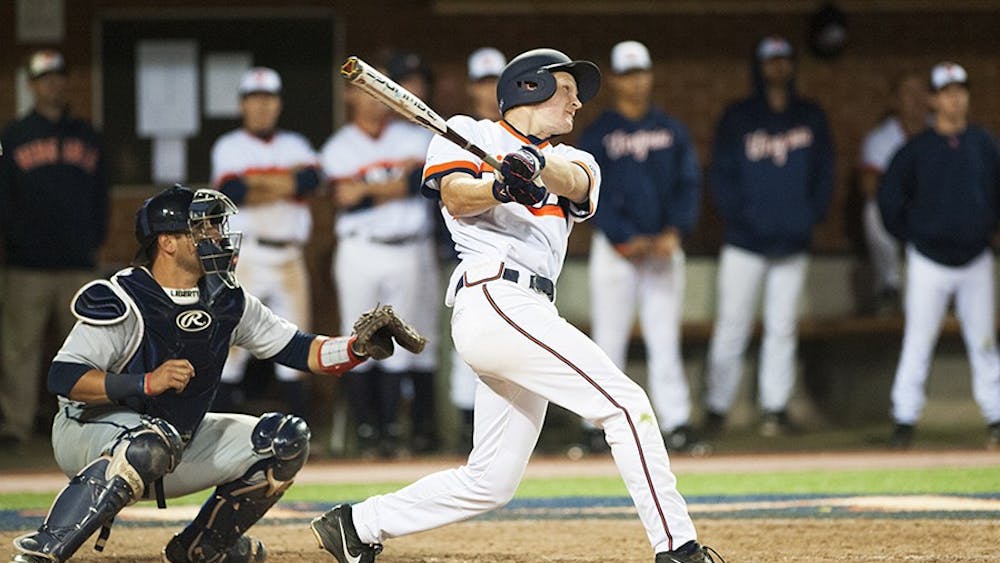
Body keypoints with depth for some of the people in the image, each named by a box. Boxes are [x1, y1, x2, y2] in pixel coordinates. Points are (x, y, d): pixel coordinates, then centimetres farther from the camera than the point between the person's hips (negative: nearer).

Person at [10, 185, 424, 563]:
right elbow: (62, 378, -27)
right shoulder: (122, 302, -20)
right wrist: (147, 383, -36)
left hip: (177, 445, 8)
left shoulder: (226, 301, 0)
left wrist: (358, 346, -15)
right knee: (154, 442, -41)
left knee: (286, 439, -1)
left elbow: (297, 351, 3)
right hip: (88, 437, -7)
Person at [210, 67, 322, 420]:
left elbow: (311, 180, -6)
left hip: (290, 257, 4)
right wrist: (286, 185, -8)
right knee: (233, 341, -8)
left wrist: (257, 182, -10)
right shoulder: (229, 147, 4)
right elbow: (232, 192, -14)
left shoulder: (294, 146, 14)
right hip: (245, 255, -4)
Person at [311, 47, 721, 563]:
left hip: (526, 315, 8)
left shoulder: (571, 161, 24)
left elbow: (576, 182, -2)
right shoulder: (468, 133, 11)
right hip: (495, 297, -8)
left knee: (491, 482, 8)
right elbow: (456, 194, -9)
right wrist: (501, 188, -31)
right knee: (625, 404, -16)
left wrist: (538, 165, -24)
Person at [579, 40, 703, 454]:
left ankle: (676, 423, -4)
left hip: (664, 246, 2)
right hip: (615, 248, -2)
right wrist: (624, 240, -15)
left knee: (665, 341, -1)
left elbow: (689, 184, 6)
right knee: (609, 341, -2)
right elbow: (593, 192, -5)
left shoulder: (672, 131, 11)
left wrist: (674, 232, -9)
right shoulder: (597, 135, 2)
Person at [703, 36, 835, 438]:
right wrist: (736, 214, -13)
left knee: (782, 329, 4)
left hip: (792, 241, 2)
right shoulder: (738, 118, 3)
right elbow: (721, 174, 1)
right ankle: (716, 408, 2)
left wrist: (812, 213, -3)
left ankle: (776, 408, 8)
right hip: (744, 242, -2)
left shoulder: (811, 117, 11)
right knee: (731, 327, -3)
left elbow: (823, 172, 12)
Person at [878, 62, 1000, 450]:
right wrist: (910, 237, 3)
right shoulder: (916, 149, -5)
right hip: (929, 263, -2)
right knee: (918, 343, -1)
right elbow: (889, 198, 3)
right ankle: (904, 419, 4)